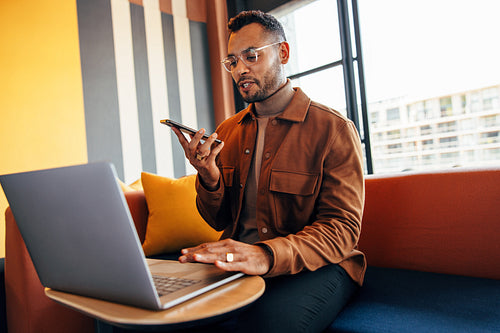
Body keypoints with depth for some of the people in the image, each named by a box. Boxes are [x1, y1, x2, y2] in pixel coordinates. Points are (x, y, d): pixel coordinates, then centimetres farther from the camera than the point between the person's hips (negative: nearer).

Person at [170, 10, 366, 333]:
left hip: (314, 266, -4)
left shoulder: (334, 129, -6)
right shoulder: (227, 131, 11)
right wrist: (209, 178, -11)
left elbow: (342, 229, -13)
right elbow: (219, 222, 13)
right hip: (236, 263, 5)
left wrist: (267, 255, -32)